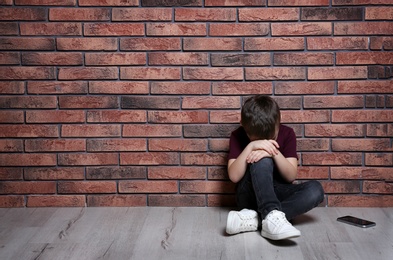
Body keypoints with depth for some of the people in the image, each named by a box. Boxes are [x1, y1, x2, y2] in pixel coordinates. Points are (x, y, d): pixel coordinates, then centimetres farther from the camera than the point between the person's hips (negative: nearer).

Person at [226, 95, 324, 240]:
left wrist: (274, 152, -28)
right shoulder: (238, 136, -6)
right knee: (262, 160, -31)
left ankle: (252, 218, -36)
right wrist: (250, 147, -29)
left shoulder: (287, 134, -2)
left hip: (278, 195, 3)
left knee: (315, 190, -28)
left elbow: (291, 176, -10)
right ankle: (272, 218, -46)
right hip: (250, 195, -2)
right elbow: (234, 177, -17)